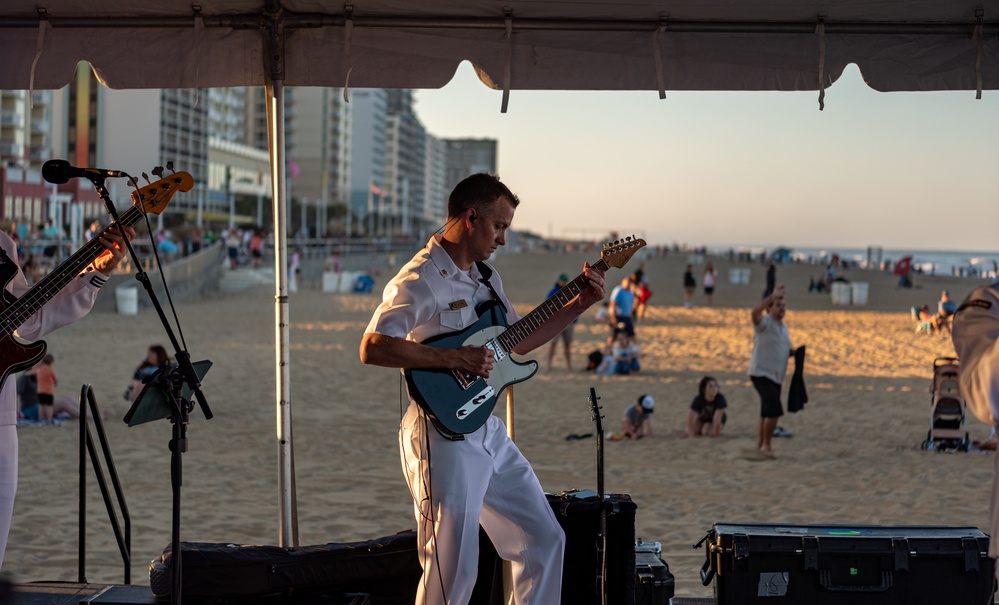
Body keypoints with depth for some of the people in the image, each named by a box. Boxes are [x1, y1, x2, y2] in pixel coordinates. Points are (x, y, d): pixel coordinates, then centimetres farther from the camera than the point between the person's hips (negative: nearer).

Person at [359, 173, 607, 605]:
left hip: (489, 433, 9)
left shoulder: (485, 277, 15)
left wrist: (579, 305, 15)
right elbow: (372, 347, -25)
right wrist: (455, 359, -26)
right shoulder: (420, 281, -14)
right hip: (444, 436, -9)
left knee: (544, 539, 13)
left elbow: (519, 341, 24)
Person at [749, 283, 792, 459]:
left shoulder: (784, 328, 15)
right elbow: (754, 313, -33)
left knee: (767, 414, 12)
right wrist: (773, 296, -34)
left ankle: (759, 446, 19)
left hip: (776, 377, 8)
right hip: (761, 374, -8)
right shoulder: (765, 323, -10)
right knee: (775, 410, -19)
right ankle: (766, 445, -9)